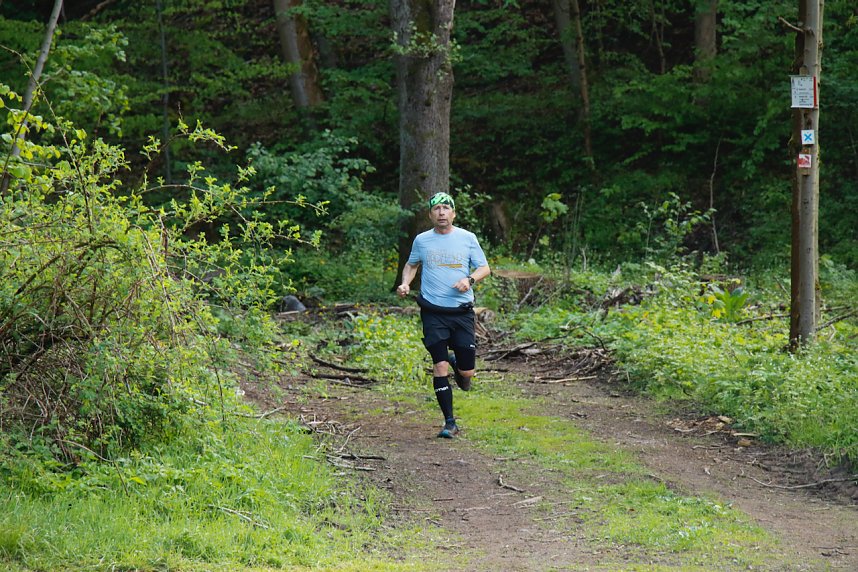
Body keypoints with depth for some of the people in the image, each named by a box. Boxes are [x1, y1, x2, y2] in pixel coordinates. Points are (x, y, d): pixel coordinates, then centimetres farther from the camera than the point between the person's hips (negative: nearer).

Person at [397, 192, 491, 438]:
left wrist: (469, 279, -13)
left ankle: (456, 364, 37)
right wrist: (405, 283, 2)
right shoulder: (422, 240, 5)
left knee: (467, 373, 0)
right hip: (433, 313, 0)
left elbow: (484, 268, 7)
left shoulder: (467, 238, 3)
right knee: (440, 367, -10)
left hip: (462, 312, 0)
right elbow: (411, 265, 22)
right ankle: (449, 423, -1)